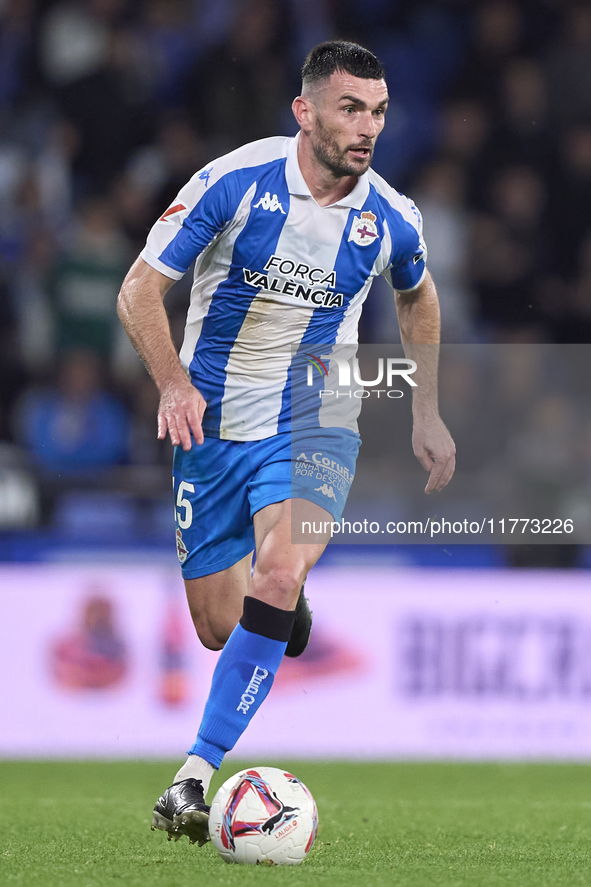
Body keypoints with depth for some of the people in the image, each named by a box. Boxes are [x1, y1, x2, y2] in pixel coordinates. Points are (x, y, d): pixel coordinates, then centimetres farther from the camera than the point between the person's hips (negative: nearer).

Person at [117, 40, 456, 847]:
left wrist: (426, 412, 18)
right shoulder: (235, 182, -14)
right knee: (218, 627, 5)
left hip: (313, 427, 0)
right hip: (214, 427, 0)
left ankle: (197, 775, -25)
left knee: (278, 576, -28)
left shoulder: (390, 219, -5)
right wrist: (174, 382, -26)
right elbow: (141, 289, -10)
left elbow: (418, 298, 19)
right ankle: (287, 605, 45)